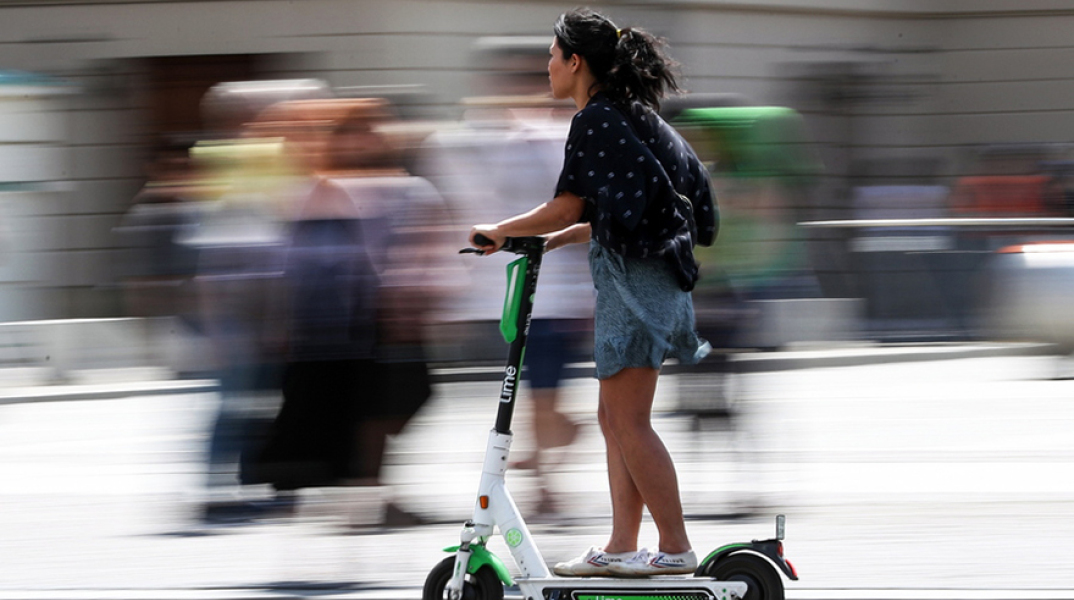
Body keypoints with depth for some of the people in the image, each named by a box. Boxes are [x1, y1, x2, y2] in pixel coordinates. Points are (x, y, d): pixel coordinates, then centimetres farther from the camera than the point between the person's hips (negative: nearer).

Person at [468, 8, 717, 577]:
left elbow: (565, 209, -12)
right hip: (641, 276, 10)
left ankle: (676, 547, -8)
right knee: (615, 417, 11)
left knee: (629, 421, -8)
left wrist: (499, 231, 0)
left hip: (633, 277, -10)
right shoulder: (627, 117, 17)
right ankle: (622, 547, 12)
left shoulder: (597, 121, -12)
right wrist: (552, 241, 22)